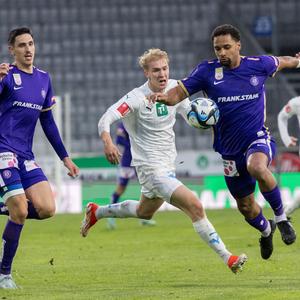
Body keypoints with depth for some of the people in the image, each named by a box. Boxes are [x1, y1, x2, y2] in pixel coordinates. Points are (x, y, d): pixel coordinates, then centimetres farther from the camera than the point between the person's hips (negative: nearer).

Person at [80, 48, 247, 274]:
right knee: (195, 206, -20)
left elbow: (190, 115, 11)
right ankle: (227, 258, -16)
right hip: (150, 168, -9)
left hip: (168, 165, 9)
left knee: (145, 212, 31)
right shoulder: (137, 98, -19)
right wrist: (107, 141, -47)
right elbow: (106, 119, -26)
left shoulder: (175, 88, 0)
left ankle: (96, 212, 51)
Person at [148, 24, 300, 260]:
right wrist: (165, 97, -34)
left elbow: (281, 62, 18)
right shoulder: (207, 71, -6)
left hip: (258, 139, -2)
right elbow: (179, 92, -12)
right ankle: (266, 230, 47)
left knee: (257, 168, -38)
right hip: (230, 149, 2)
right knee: (245, 206, 12)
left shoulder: (258, 65, -4)